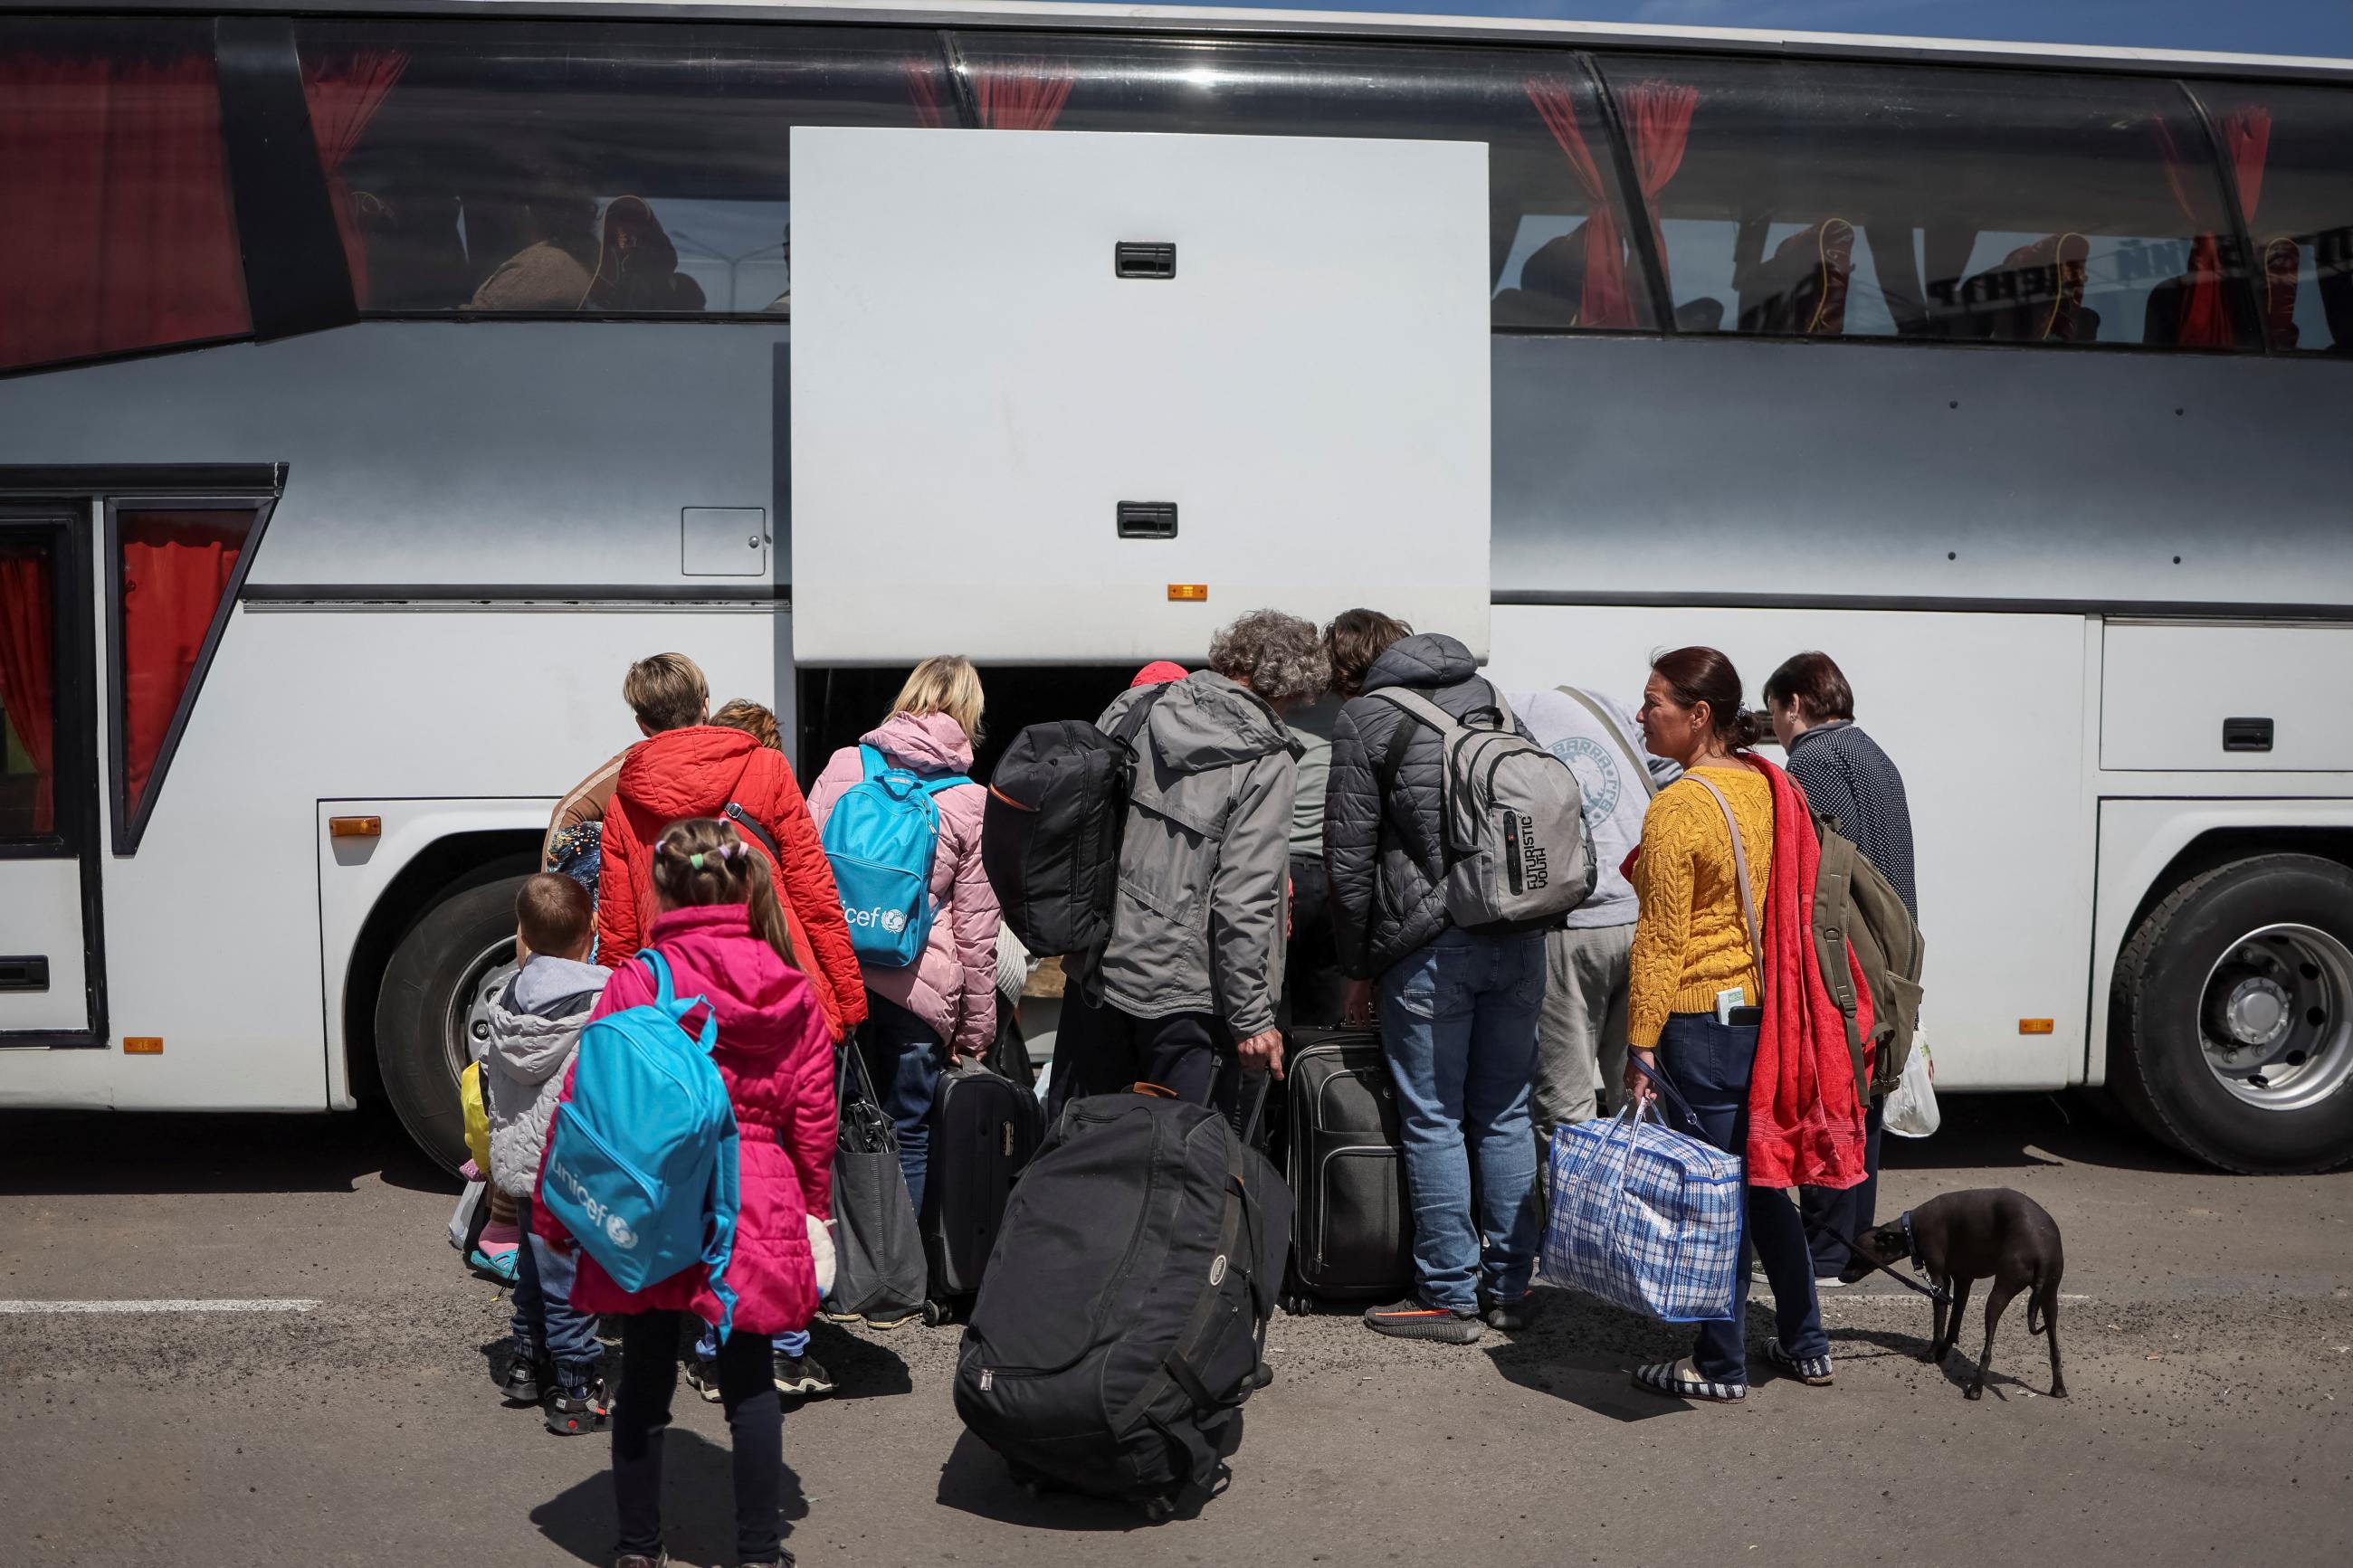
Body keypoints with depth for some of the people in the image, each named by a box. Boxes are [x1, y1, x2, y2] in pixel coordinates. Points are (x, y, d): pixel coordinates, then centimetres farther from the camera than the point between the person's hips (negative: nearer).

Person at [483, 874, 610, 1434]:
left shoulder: (506, 1000, 6)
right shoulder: (607, 998, -14)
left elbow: (489, 1082, 15)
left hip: (518, 1163, 7)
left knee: (534, 1266, 22)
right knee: (569, 1280, -2)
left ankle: (528, 1367, 34)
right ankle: (575, 1393, 4)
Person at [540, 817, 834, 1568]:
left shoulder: (638, 979, -9)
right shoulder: (794, 990, 1)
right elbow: (814, 1115, 5)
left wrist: (557, 1211, 3)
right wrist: (814, 1207, 19)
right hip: (756, 1210, 2)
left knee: (644, 1379, 13)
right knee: (748, 1379, 11)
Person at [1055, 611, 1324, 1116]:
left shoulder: (1133, 710, 3)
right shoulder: (1267, 763, -14)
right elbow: (1243, 901, -18)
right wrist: (1252, 1019, -13)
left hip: (1096, 969, 6)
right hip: (1183, 995, -6)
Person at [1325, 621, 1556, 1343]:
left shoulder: (1363, 720, -1)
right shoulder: (1492, 697, 14)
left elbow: (1349, 858, -1)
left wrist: (1360, 966, 7)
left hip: (1430, 945, -5)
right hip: (1520, 938, 5)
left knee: (1435, 1122, 3)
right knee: (1504, 1116, 12)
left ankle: (1449, 1295, 9)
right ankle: (1509, 1286, 19)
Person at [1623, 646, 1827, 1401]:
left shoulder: (1677, 808, -17)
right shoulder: (1768, 787, 6)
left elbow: (1660, 942, -16)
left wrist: (1641, 1044, -11)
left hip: (1702, 1021, -8)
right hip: (1769, 1013, 8)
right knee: (1763, 1183, 19)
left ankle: (1721, 1366, 11)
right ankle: (1806, 1343, 28)